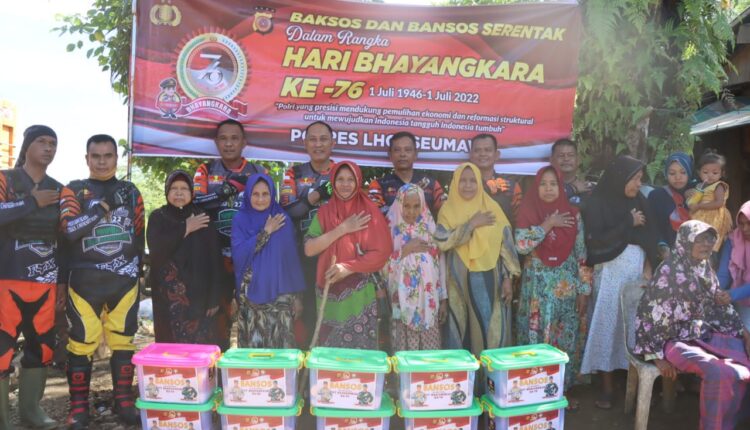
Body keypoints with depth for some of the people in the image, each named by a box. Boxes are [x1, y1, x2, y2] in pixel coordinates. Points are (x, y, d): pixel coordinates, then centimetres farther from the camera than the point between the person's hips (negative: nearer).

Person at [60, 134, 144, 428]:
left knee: (123, 341, 6)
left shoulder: (130, 192, 12)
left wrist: (136, 269, 7)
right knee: (82, 343, -1)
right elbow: (69, 230, -12)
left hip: (124, 280, 2)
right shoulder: (74, 191, 4)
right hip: (85, 280, -2)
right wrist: (101, 207, -16)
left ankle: (124, 401, 16)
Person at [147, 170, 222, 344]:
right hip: (167, 295, 0)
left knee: (200, 345, -5)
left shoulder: (203, 218, 5)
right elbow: (156, 249, -11)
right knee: (169, 345, 1)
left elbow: (214, 259, 2)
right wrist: (185, 229, -9)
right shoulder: (157, 217, 7)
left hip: (198, 294, 0)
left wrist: (214, 297, -3)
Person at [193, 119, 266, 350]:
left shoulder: (259, 172, 9)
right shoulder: (205, 171, 7)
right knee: (220, 308, 5)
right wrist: (221, 194, -23)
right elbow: (194, 205, -9)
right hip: (218, 254, 0)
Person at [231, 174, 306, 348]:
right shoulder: (240, 219, 2)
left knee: (281, 343, -3)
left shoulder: (282, 219, 2)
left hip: (279, 293, 0)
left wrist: (296, 295, 3)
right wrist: (265, 232, -13)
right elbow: (238, 254, -11)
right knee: (252, 345, 3)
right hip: (251, 294, 0)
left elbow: (292, 258, 4)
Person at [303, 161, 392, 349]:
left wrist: (348, 268, -15)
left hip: (360, 294, -2)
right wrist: (342, 229, -12)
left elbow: (382, 253, -7)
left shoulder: (369, 212, -1)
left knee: (360, 348, -1)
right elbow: (309, 249, -5)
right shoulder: (325, 212, 6)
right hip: (330, 293, 2)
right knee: (329, 349, 7)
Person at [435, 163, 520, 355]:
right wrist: (471, 224, -14)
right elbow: (442, 242, -13)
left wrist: (507, 278, -3)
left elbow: (505, 243, 3)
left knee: (492, 328, 1)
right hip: (461, 280, -1)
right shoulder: (448, 210, 2)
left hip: (489, 278, 1)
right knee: (462, 328, 3)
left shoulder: (492, 207, 4)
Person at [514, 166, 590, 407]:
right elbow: (521, 245, -15)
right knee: (537, 337, 0)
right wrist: (548, 225, -15)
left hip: (567, 288, 2)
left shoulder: (573, 214, 5)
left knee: (567, 338, 7)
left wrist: (584, 289, 2)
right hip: (538, 288, -2)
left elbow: (581, 254, 5)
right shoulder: (528, 212, -1)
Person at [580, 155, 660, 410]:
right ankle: (607, 387, 4)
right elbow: (596, 241, -15)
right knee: (608, 325, -2)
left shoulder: (639, 202, 11)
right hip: (611, 273, -4)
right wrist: (628, 224, -10)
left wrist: (649, 267, -5)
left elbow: (650, 239, 8)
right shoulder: (597, 203, -5)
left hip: (638, 271, 4)